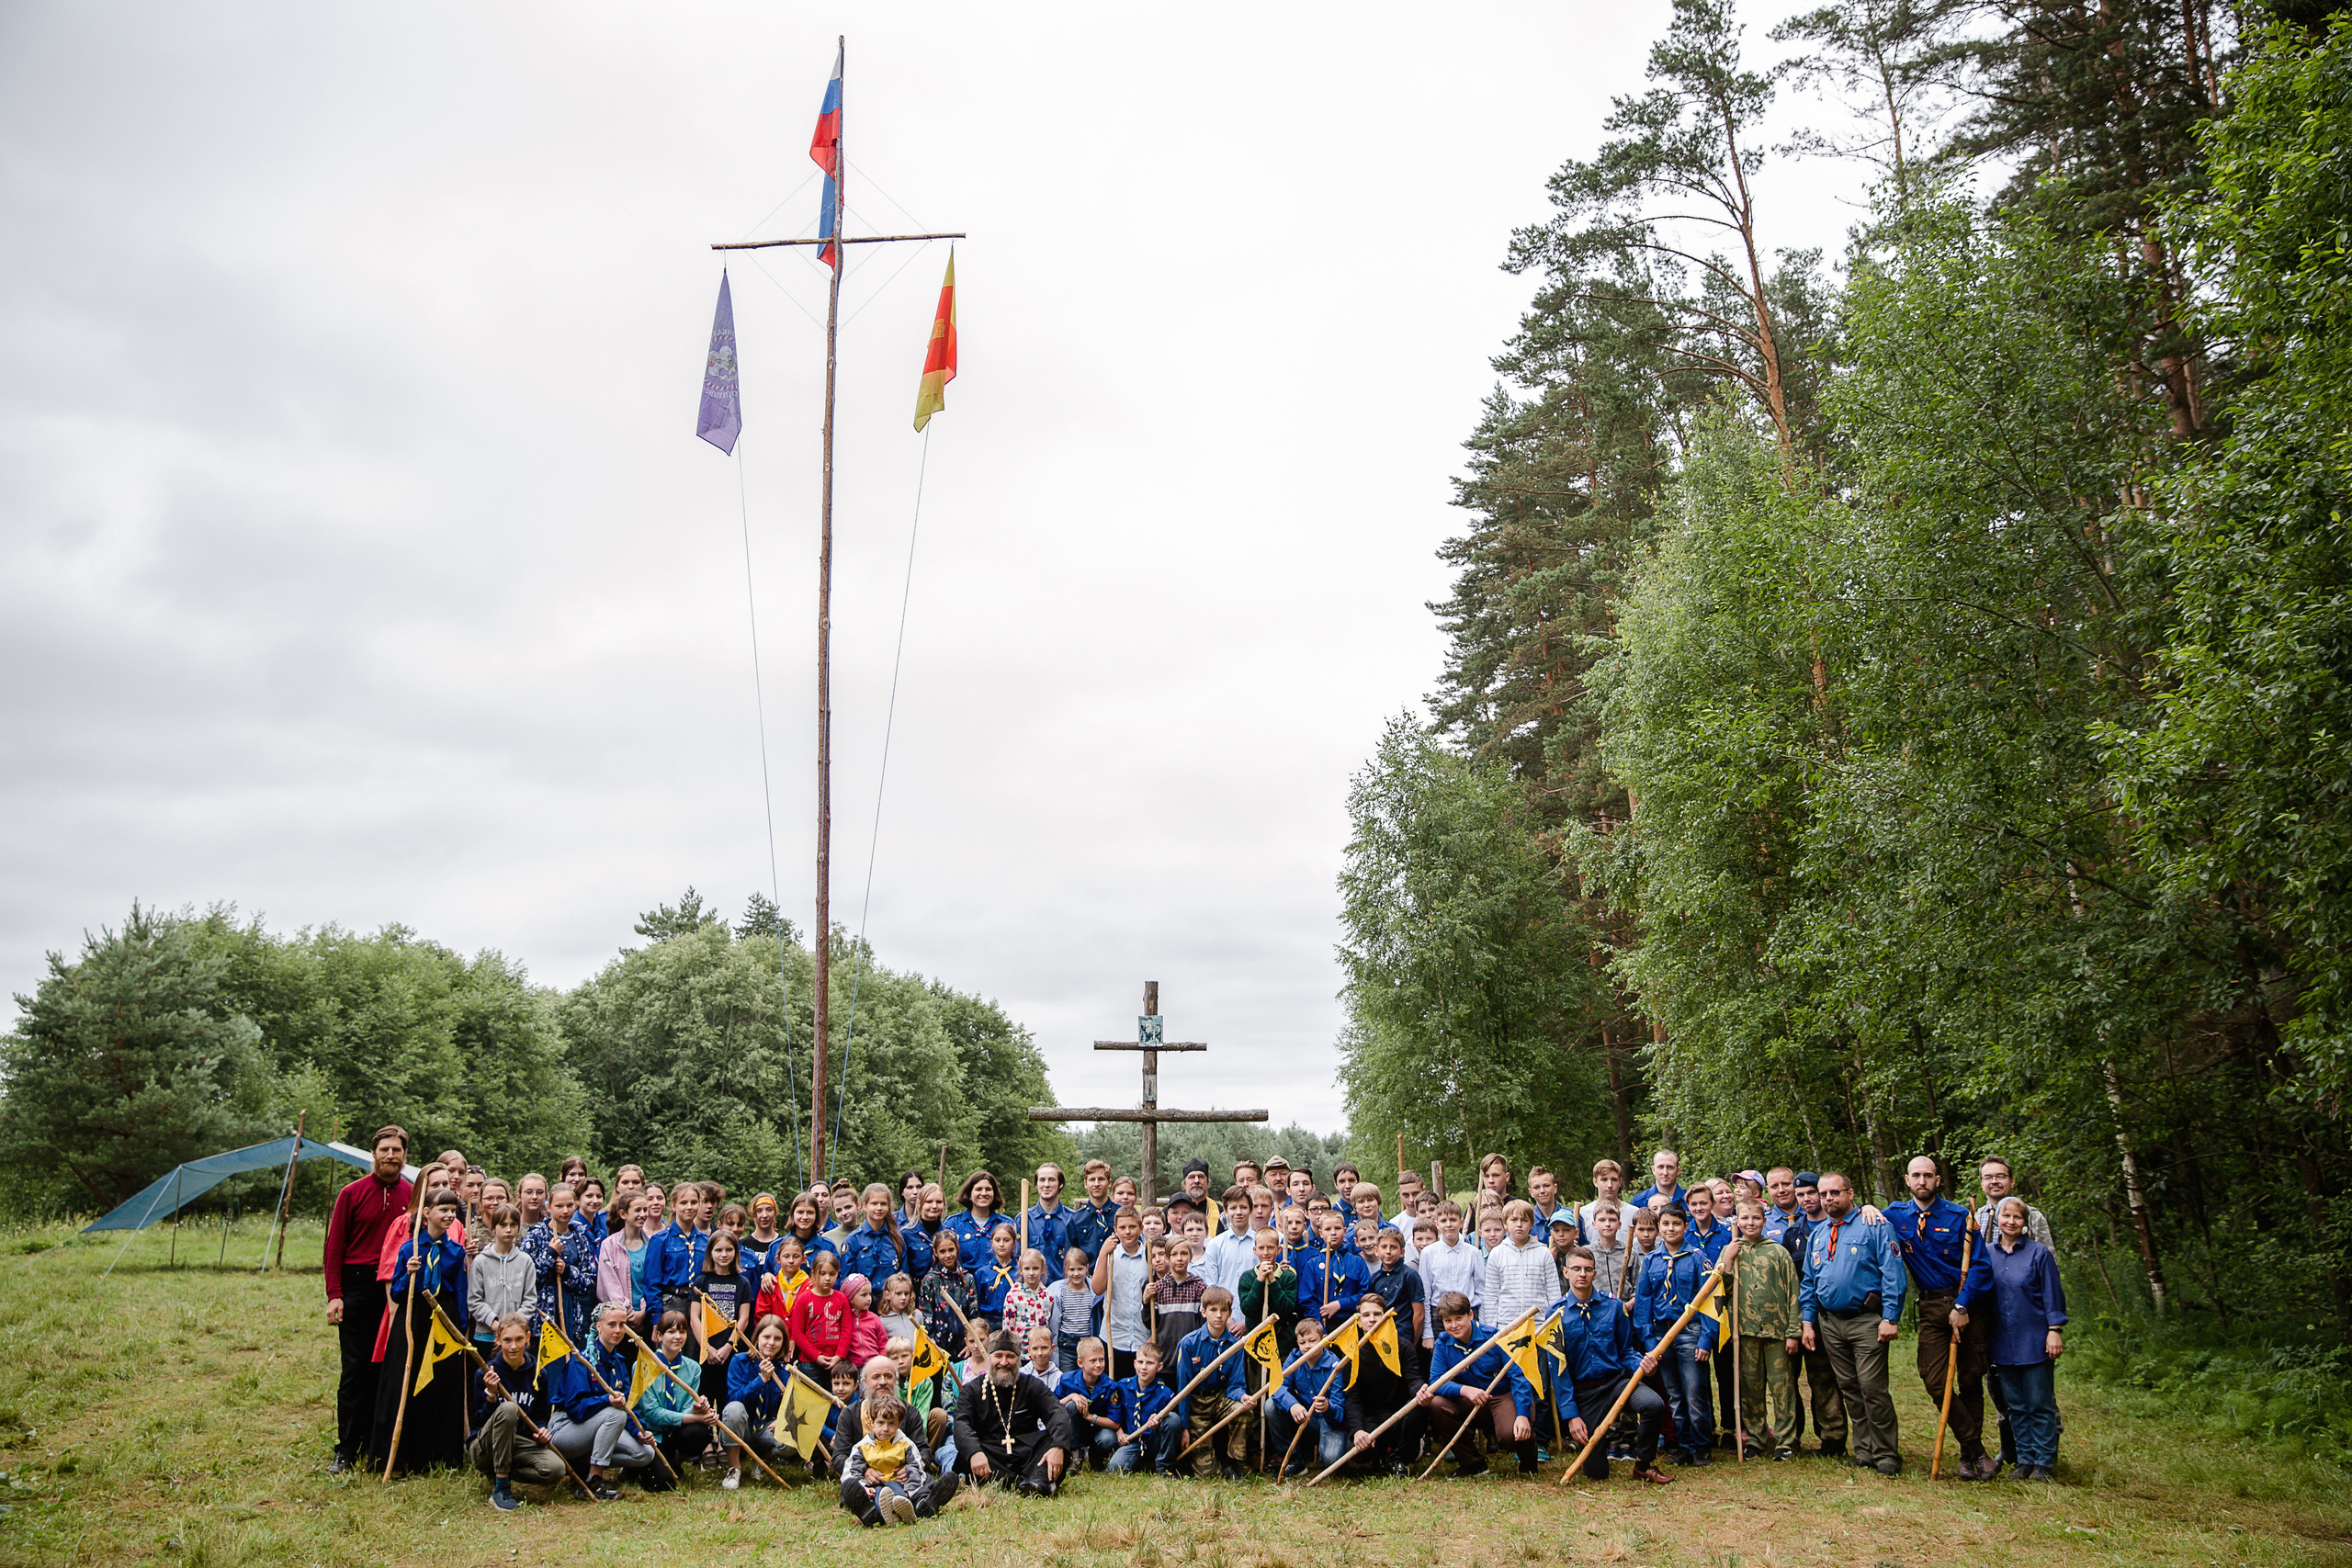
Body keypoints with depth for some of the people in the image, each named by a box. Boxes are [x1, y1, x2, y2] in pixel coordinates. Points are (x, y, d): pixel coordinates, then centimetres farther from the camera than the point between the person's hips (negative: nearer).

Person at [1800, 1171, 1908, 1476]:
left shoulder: (1874, 1226, -4)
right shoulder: (1817, 1234, 14)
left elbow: (1892, 1274, -10)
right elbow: (1809, 1282, 17)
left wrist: (1890, 1318, -16)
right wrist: (1808, 1321, 9)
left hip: (1867, 1319, -6)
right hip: (1830, 1322, 6)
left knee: (1872, 1387, -9)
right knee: (1848, 1388, 9)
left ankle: (1886, 1454, 2)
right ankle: (1864, 1450, 18)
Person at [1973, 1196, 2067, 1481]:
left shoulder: (2038, 1253, -3)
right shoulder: (1987, 1254, 7)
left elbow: (2052, 1294, -3)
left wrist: (2054, 1330, -8)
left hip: (2035, 1341, -4)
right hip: (2002, 1344, 4)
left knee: (2040, 1404, 1)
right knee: (2016, 1406, 9)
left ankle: (2045, 1463, 9)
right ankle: (2025, 1460, 17)